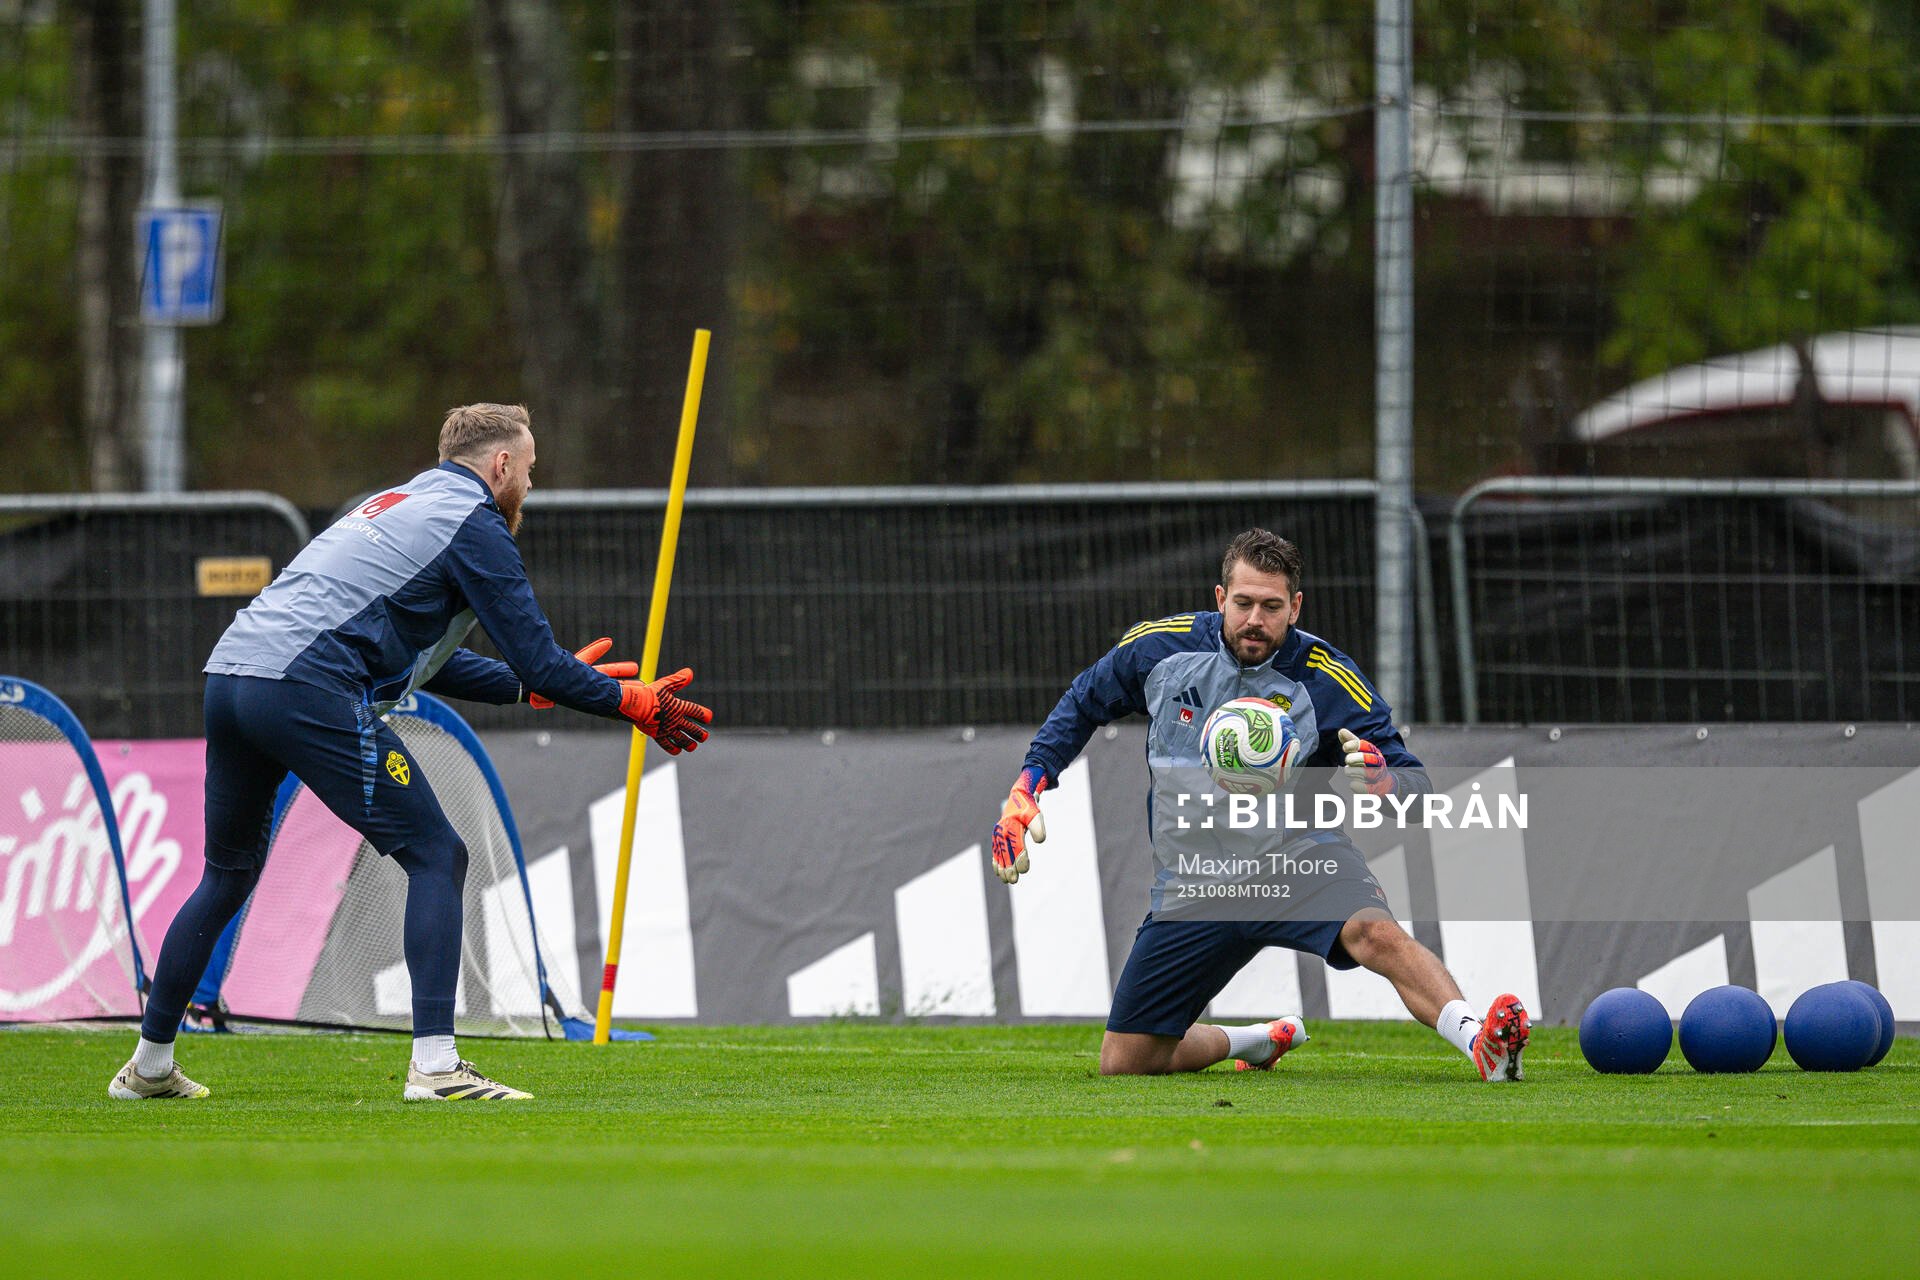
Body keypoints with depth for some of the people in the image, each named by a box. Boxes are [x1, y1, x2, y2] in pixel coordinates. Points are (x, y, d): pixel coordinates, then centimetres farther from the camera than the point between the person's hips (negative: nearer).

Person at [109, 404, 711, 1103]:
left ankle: (149, 1065, 28)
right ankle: (434, 1065, -13)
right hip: (306, 690, -9)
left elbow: (430, 663, 34)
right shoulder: (474, 523, 2)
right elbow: (540, 662, -2)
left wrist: (535, 684, 35)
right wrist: (630, 702, 10)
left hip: (228, 674, 9)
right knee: (435, 855, -2)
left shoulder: (399, 503, 30)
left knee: (228, 874, 23)